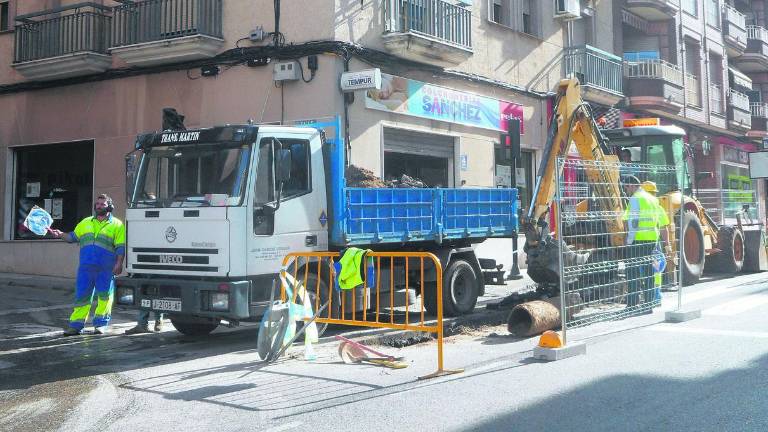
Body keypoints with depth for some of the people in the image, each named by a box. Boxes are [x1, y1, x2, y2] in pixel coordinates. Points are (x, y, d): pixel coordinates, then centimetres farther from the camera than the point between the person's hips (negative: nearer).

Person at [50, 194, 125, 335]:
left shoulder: (116, 224, 5)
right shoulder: (86, 222, 20)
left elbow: (120, 247, -2)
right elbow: (73, 237, 21)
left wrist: (119, 264, -12)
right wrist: (61, 235, 3)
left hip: (105, 269, -3)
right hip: (86, 267, 4)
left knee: (104, 296, -1)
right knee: (81, 295, 2)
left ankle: (100, 324, 8)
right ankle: (76, 325, 5)